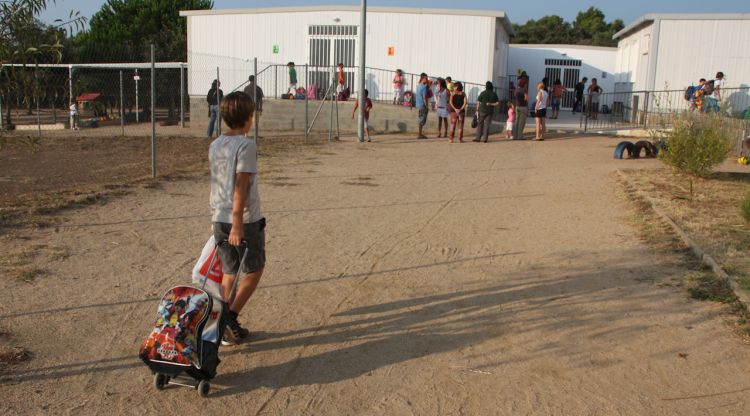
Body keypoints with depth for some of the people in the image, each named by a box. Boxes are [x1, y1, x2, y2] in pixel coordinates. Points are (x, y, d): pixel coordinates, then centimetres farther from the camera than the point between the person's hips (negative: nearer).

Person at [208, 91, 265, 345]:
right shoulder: (246, 146, -13)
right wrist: (238, 225, -20)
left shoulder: (215, 146, 9)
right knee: (253, 271, 11)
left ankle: (228, 329, 16)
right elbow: (241, 186, -19)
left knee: (230, 273, 14)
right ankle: (230, 316, 0)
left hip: (219, 219, 7)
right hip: (245, 220, -6)